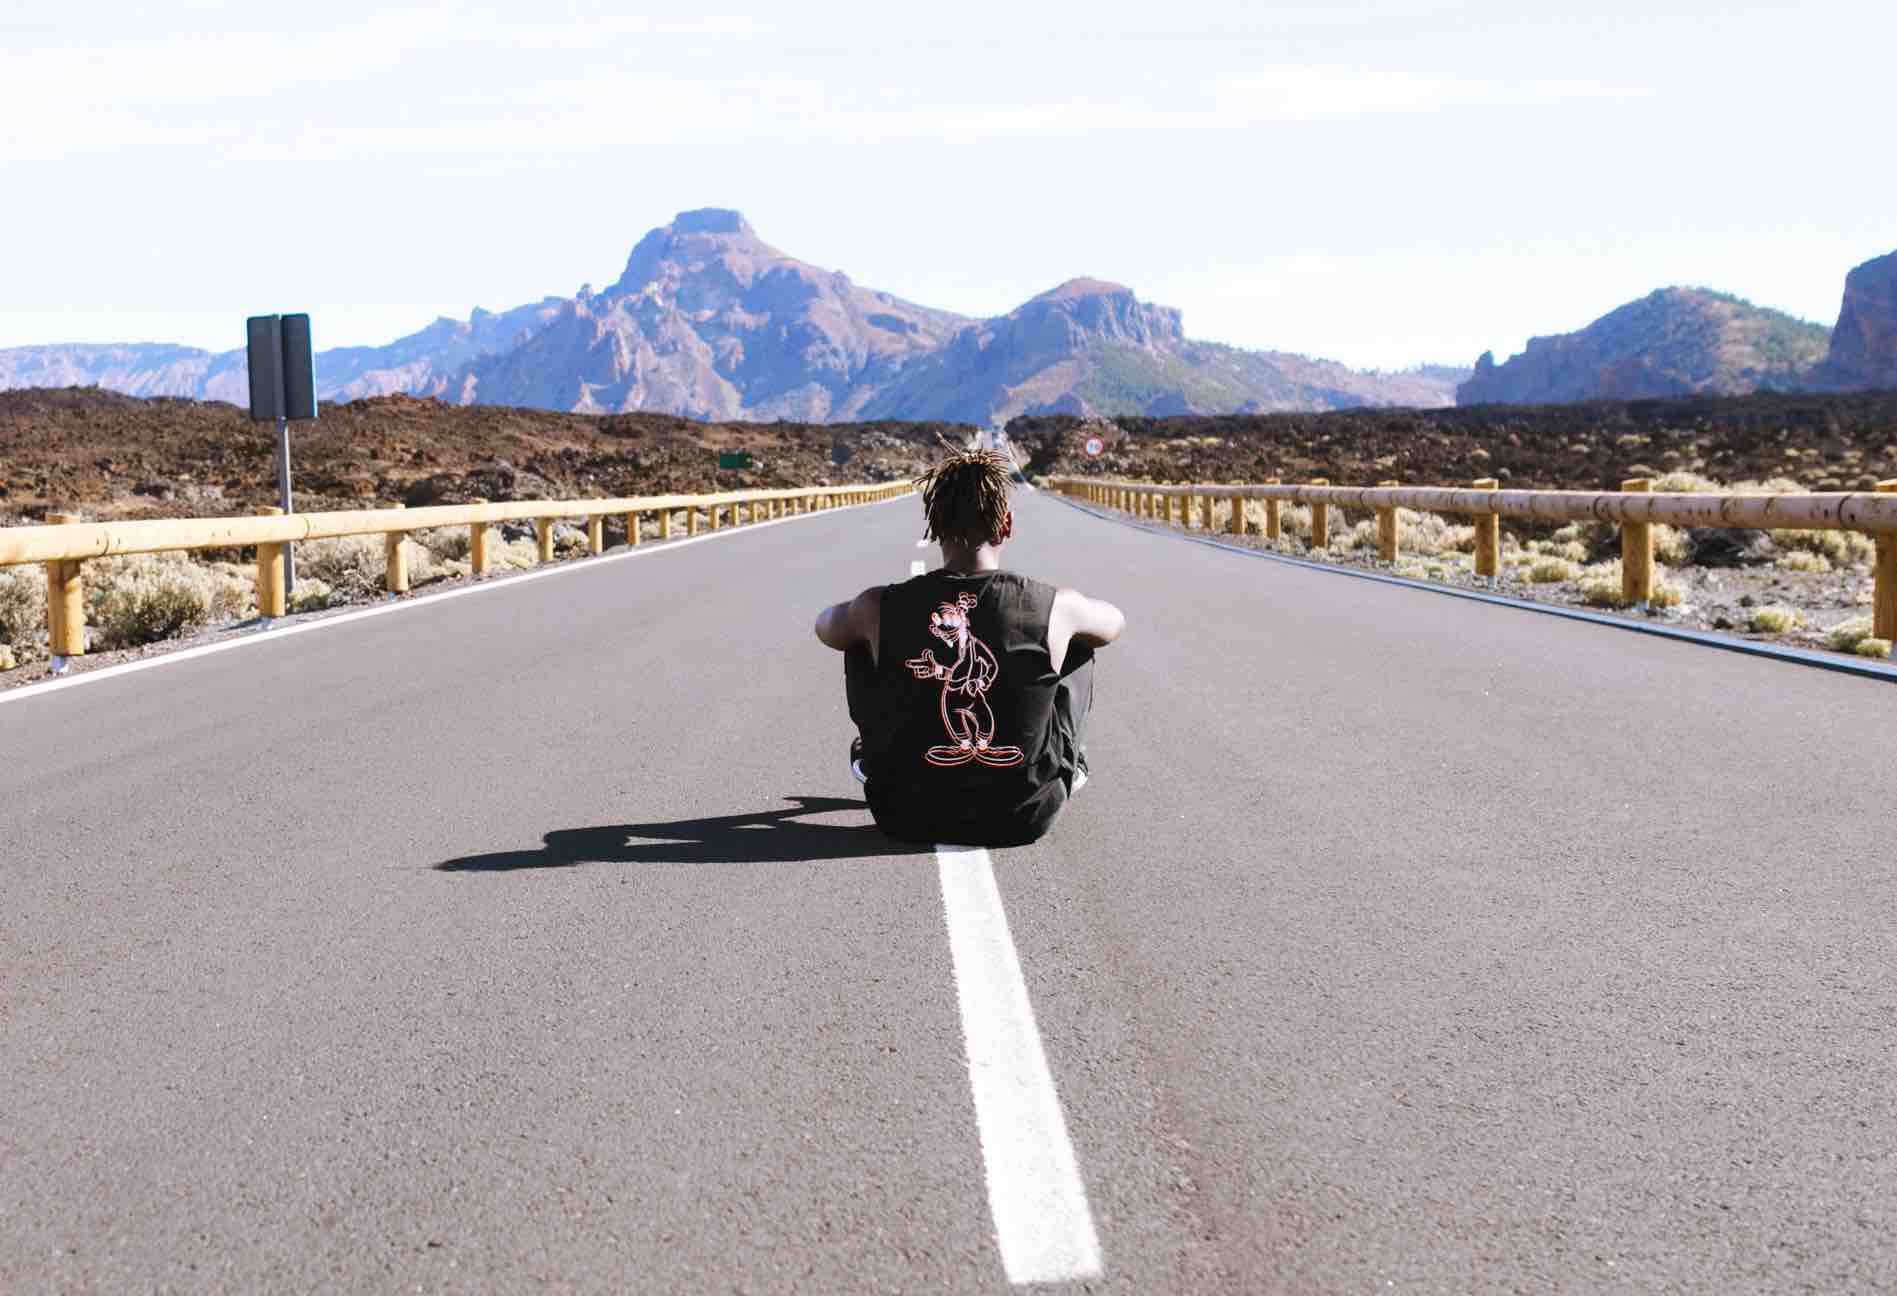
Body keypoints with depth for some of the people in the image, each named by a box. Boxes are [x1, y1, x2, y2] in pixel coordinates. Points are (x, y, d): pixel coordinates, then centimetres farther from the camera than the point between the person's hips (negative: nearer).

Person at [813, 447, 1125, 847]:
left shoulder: (881, 608, -12)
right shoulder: (1055, 608, -13)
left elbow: (825, 625, 14)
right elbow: (1114, 624, 12)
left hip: (909, 820, 1)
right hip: (1026, 820, 0)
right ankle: (1068, 766, 44)